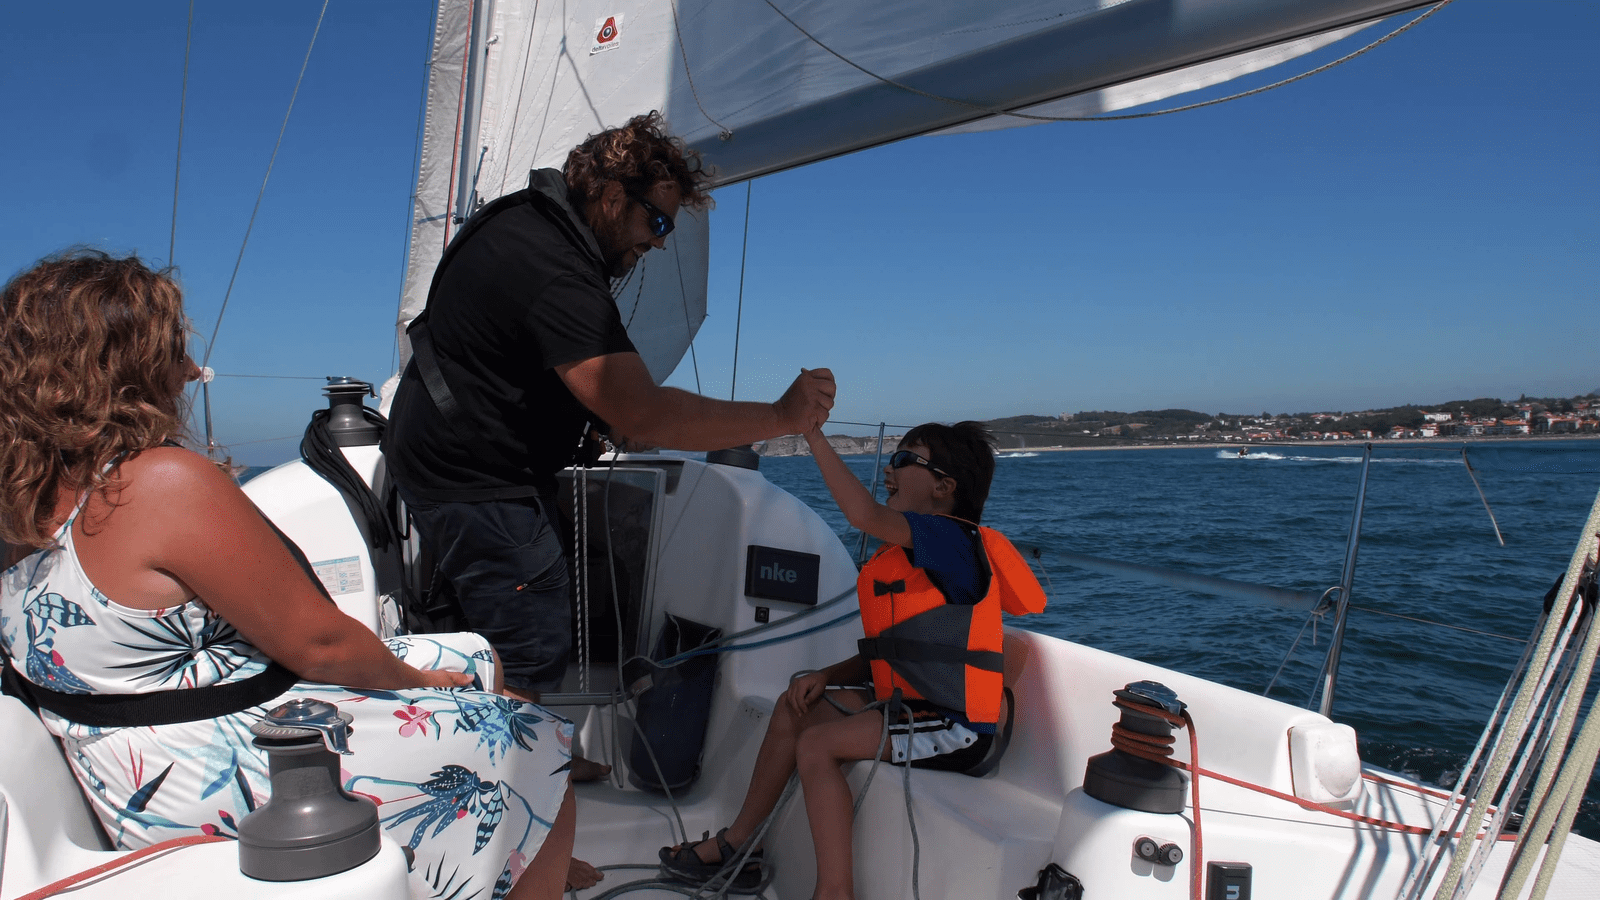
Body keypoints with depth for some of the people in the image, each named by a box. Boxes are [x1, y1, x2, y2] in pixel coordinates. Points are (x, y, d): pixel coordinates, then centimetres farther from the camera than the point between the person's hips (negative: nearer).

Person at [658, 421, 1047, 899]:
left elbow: (864, 515, -35)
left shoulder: (951, 538, -16)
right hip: (913, 704, 10)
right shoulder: (910, 553, 14)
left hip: (955, 730, -10)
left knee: (817, 743, -20)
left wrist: (815, 436, -29)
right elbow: (889, 654, 14)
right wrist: (827, 676, 0)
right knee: (795, 708, 10)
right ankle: (736, 845, 18)